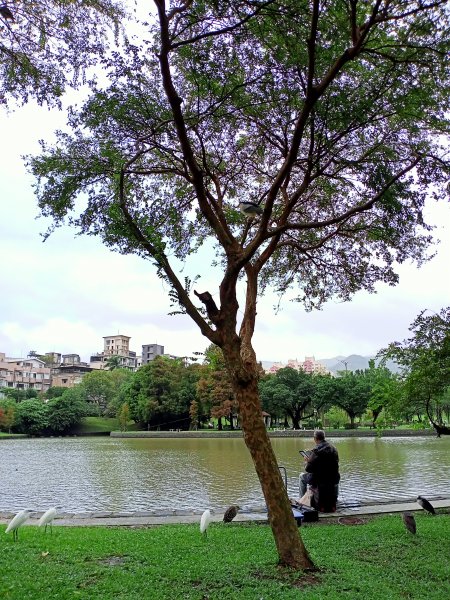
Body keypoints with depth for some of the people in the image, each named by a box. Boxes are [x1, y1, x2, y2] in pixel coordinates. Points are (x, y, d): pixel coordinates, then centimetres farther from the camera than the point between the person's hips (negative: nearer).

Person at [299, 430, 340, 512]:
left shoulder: (316, 451, -17)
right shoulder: (333, 449, 3)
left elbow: (308, 469, -17)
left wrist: (306, 461, 6)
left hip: (319, 480, -6)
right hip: (334, 480, 6)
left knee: (302, 477, 19)